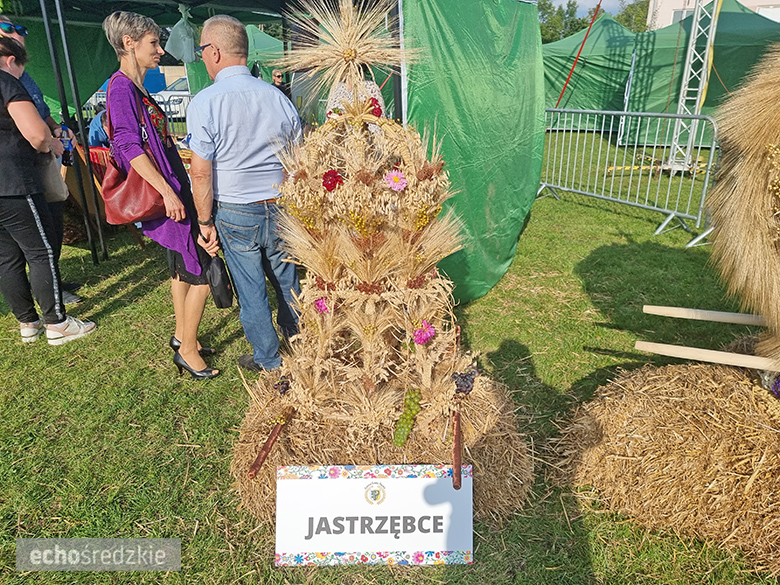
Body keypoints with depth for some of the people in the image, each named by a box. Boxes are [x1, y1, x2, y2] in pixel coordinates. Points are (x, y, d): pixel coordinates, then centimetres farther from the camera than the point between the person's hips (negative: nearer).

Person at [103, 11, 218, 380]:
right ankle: (188, 349, 6)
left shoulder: (138, 90, 16)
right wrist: (167, 192, -24)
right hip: (163, 196, -10)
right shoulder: (121, 88, -12)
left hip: (172, 190, 10)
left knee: (182, 268, 18)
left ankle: (182, 335, 31)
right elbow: (130, 146, -20)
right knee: (202, 273, -7)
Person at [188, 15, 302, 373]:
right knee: (287, 283, 18)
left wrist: (205, 222, -3)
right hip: (281, 209, 4)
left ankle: (270, 363, 24)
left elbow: (200, 173, -13)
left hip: (236, 213, -4)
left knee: (251, 291, 10)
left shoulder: (204, 102, -11)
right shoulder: (277, 97, 3)